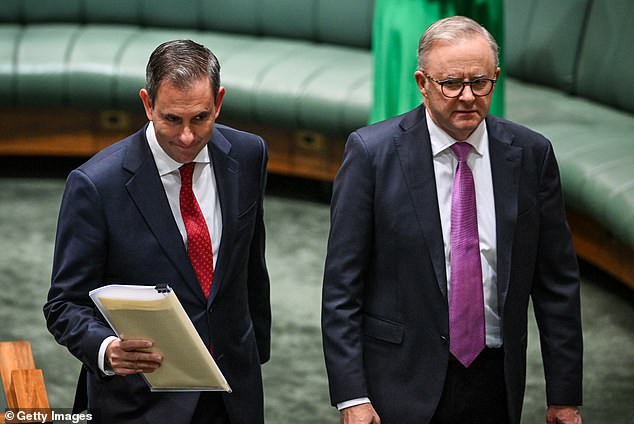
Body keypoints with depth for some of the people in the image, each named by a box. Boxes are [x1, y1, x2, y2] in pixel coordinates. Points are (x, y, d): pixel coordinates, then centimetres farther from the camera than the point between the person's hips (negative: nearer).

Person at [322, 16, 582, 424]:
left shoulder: (531, 154, 1)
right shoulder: (372, 152, -7)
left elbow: (557, 282, 5)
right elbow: (342, 285, -7)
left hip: (496, 385, 3)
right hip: (404, 386, -2)